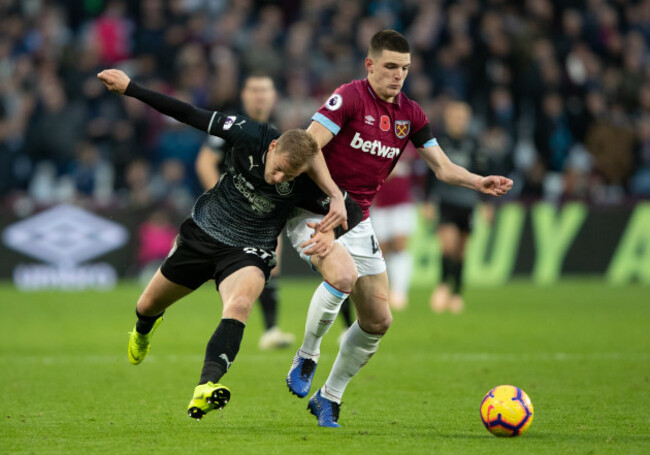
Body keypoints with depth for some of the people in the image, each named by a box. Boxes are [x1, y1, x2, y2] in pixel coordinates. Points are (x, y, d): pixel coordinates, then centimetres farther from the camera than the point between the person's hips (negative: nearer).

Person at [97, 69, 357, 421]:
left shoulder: (306, 185, -24)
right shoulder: (250, 136, -23)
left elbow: (351, 210, -12)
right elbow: (191, 116, -17)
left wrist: (331, 233, -34)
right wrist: (130, 88, -14)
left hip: (249, 251, -3)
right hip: (202, 232, 3)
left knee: (239, 303, -36)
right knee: (148, 306, 17)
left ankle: (206, 386, -50)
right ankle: (143, 331, 57)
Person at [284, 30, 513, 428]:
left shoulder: (410, 114, 6)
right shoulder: (350, 97, -13)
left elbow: (443, 167, 7)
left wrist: (480, 183, -12)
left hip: (359, 221, 7)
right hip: (316, 211, -7)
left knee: (378, 322, 2)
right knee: (342, 276, -35)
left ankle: (329, 398, 19)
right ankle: (306, 358, -11)